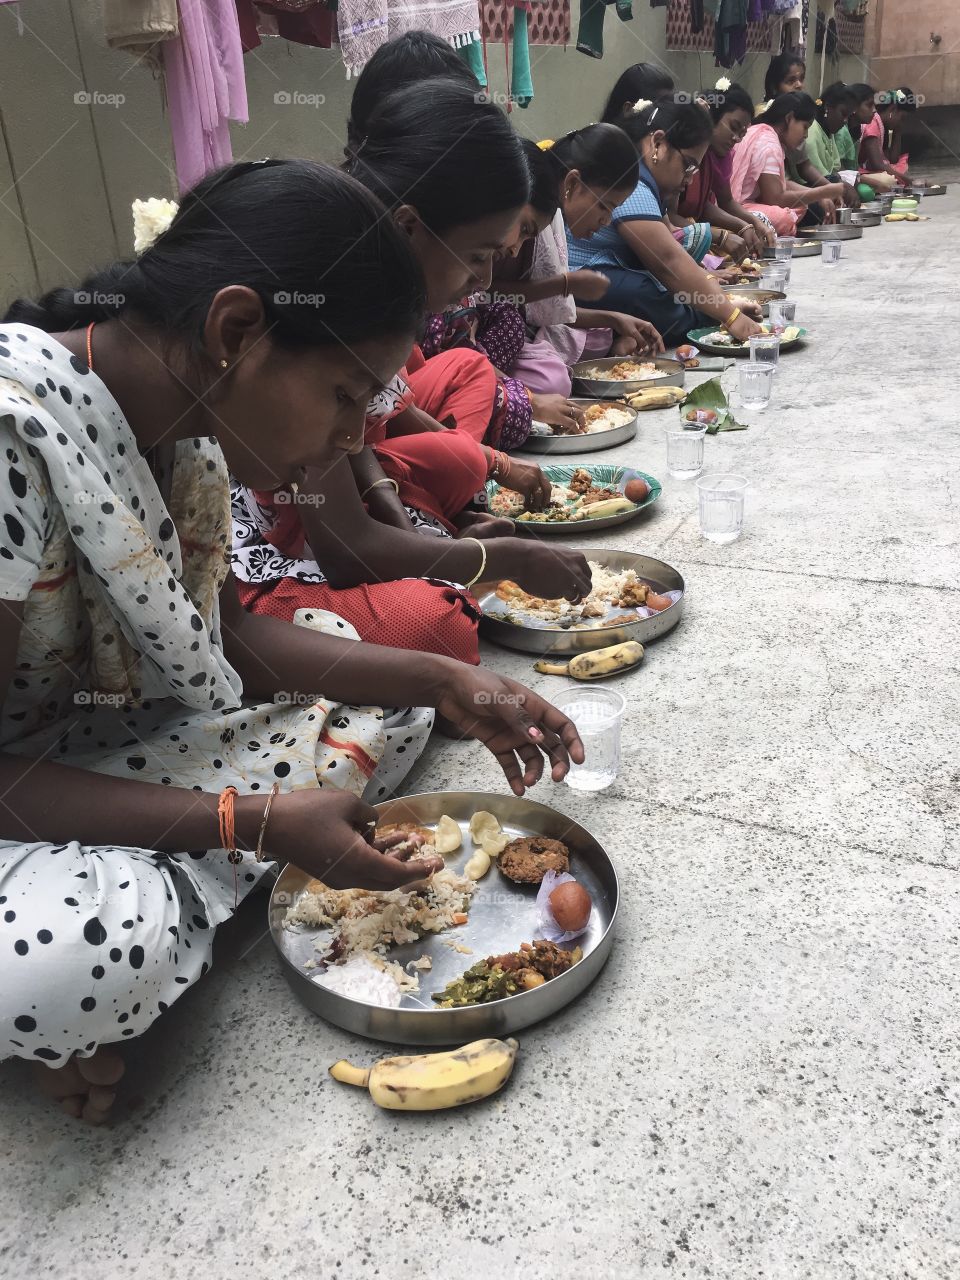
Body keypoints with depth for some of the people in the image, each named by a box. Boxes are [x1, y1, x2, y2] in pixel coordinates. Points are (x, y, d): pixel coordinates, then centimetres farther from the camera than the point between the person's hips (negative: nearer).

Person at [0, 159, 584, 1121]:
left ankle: (146, 898, -6)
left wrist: (443, 684, -8)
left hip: (112, 735, 7)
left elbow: (220, 633, 0)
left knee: (387, 700, 2)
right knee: (96, 954, -38)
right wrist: (254, 822, -28)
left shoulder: (180, 405, -5)